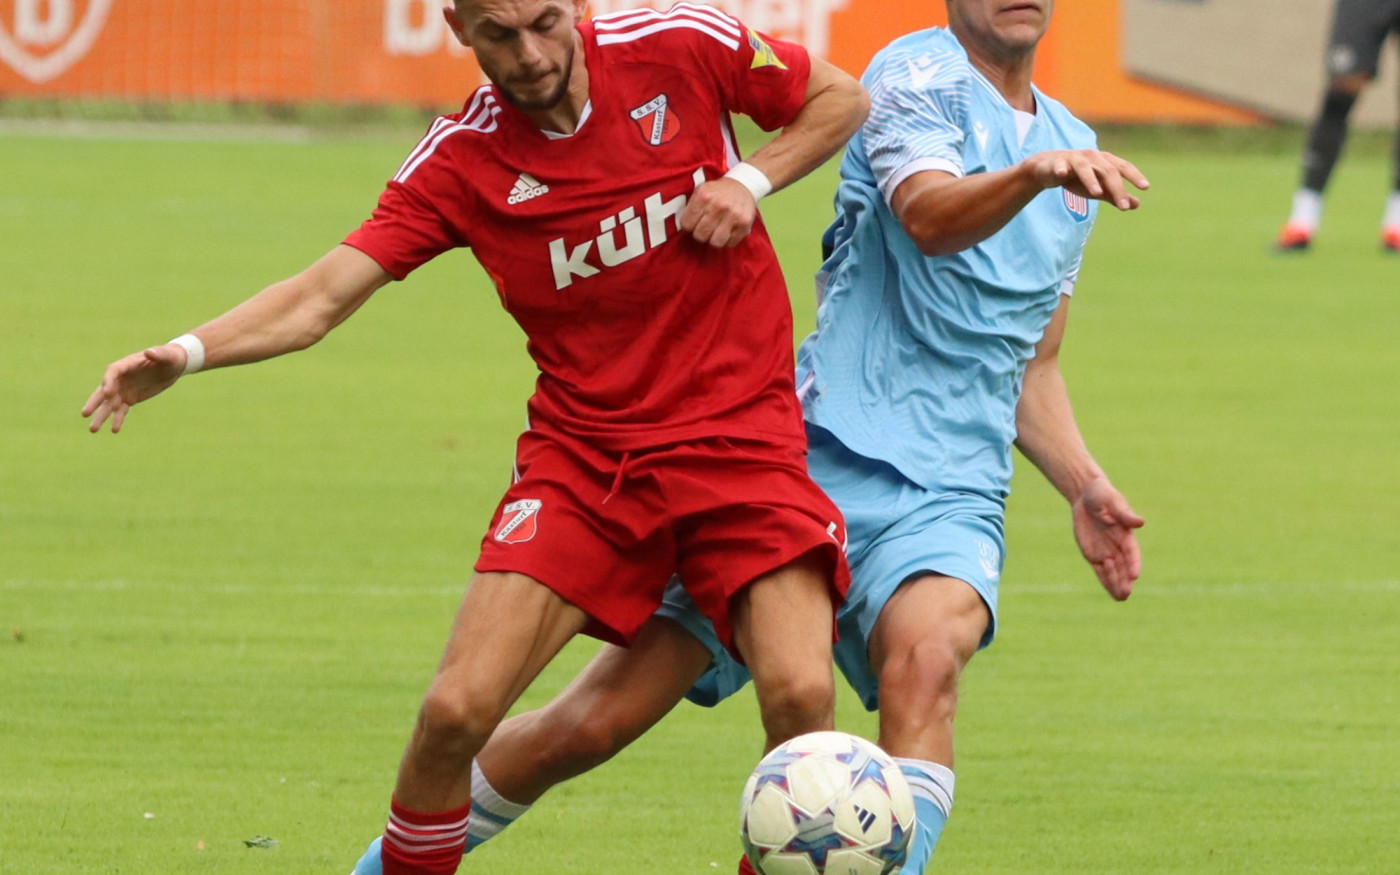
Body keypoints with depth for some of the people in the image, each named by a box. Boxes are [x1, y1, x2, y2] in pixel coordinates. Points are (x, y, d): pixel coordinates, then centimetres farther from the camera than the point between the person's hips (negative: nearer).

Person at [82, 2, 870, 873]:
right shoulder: (460, 159, -6)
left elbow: (841, 99, 8)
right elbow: (324, 296, -10)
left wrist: (751, 180, -9)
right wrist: (186, 353, -25)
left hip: (740, 433, -1)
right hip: (583, 450, 1)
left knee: (801, 695, -20)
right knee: (456, 711, -12)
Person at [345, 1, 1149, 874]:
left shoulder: (1070, 142, 17)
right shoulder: (921, 73, -2)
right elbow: (928, 217, -25)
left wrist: (1082, 483, 12)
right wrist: (1035, 172, -44)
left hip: (946, 496, 4)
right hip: (817, 459, -4)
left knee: (923, 656, -32)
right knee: (596, 721, -3)